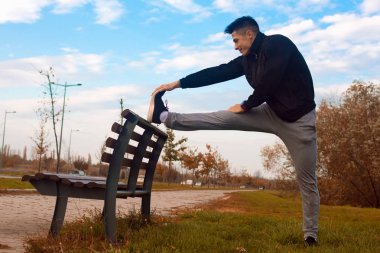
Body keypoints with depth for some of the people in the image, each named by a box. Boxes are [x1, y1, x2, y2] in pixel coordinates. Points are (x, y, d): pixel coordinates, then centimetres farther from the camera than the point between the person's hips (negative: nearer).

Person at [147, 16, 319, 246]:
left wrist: (246, 106, -8)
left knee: (307, 180, 2)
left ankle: (311, 236, 11)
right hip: (272, 114, 6)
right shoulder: (248, 59, 6)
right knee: (220, 119, -4)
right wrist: (178, 84, 7)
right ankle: (164, 117, -3)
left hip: (298, 120, -6)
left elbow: (268, 83, -24)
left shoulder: (278, 44, -17)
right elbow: (217, 73, 7)